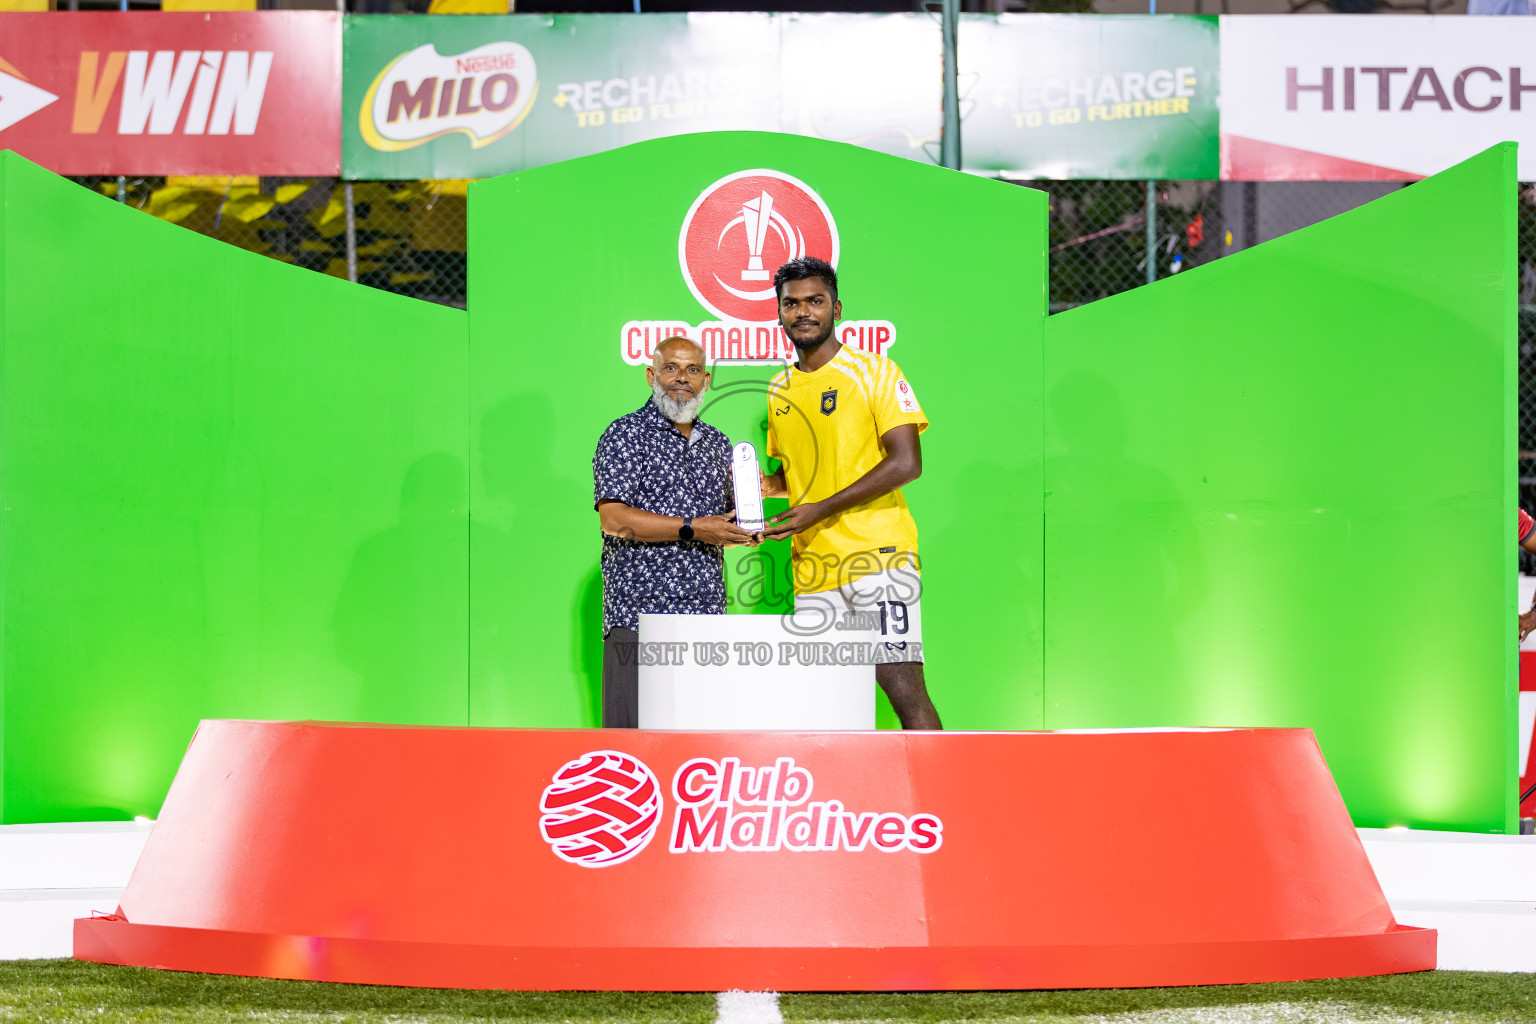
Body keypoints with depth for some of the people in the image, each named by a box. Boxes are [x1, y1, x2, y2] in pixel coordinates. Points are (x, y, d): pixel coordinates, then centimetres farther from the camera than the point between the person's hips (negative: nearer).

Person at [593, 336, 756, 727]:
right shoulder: (626, 435, 0)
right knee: (634, 733, -10)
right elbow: (614, 519, -12)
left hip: (706, 620, 6)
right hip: (639, 615, -5)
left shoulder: (717, 443, 19)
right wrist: (692, 530, -16)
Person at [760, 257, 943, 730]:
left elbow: (906, 462, -11)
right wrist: (771, 485, 6)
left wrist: (820, 510, -14)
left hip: (877, 552, -6)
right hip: (812, 572, 6)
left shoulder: (874, 371, -2)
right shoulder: (780, 390, 17)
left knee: (902, 683, -13)